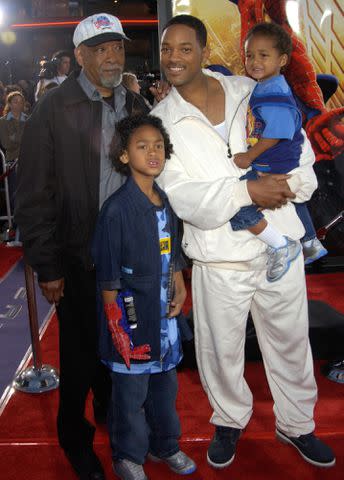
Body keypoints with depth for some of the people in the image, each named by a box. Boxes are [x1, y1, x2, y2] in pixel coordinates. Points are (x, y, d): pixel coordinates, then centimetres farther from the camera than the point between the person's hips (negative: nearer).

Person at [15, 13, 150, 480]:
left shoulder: (136, 106, 6)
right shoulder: (54, 109, -9)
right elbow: (35, 193, -10)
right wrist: (47, 266, -11)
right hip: (80, 255, -4)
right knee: (81, 350, 10)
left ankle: (112, 411, 42)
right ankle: (75, 437, 33)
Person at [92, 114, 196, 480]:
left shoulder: (167, 203, 6)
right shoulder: (117, 208, -16)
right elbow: (107, 273, -14)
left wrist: (179, 290, 4)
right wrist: (116, 322, -13)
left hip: (164, 312, 7)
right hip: (131, 314, -7)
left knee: (165, 382, 20)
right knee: (131, 388, 8)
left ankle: (165, 445, 40)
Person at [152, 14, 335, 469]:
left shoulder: (250, 92, 5)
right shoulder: (162, 120, -2)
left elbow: (298, 145, 8)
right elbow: (181, 196, -13)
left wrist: (286, 183, -13)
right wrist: (247, 191, -22)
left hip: (279, 242, 2)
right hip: (220, 255, -2)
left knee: (290, 342, 15)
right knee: (221, 350, 12)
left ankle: (297, 423, 39)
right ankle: (230, 420, 40)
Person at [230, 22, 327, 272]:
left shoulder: (275, 94, -23)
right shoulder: (261, 87, 8)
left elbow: (276, 133, -27)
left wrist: (249, 157, -21)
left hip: (272, 172, -11)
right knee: (294, 199, 32)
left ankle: (282, 245, -8)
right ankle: (311, 244, 57)